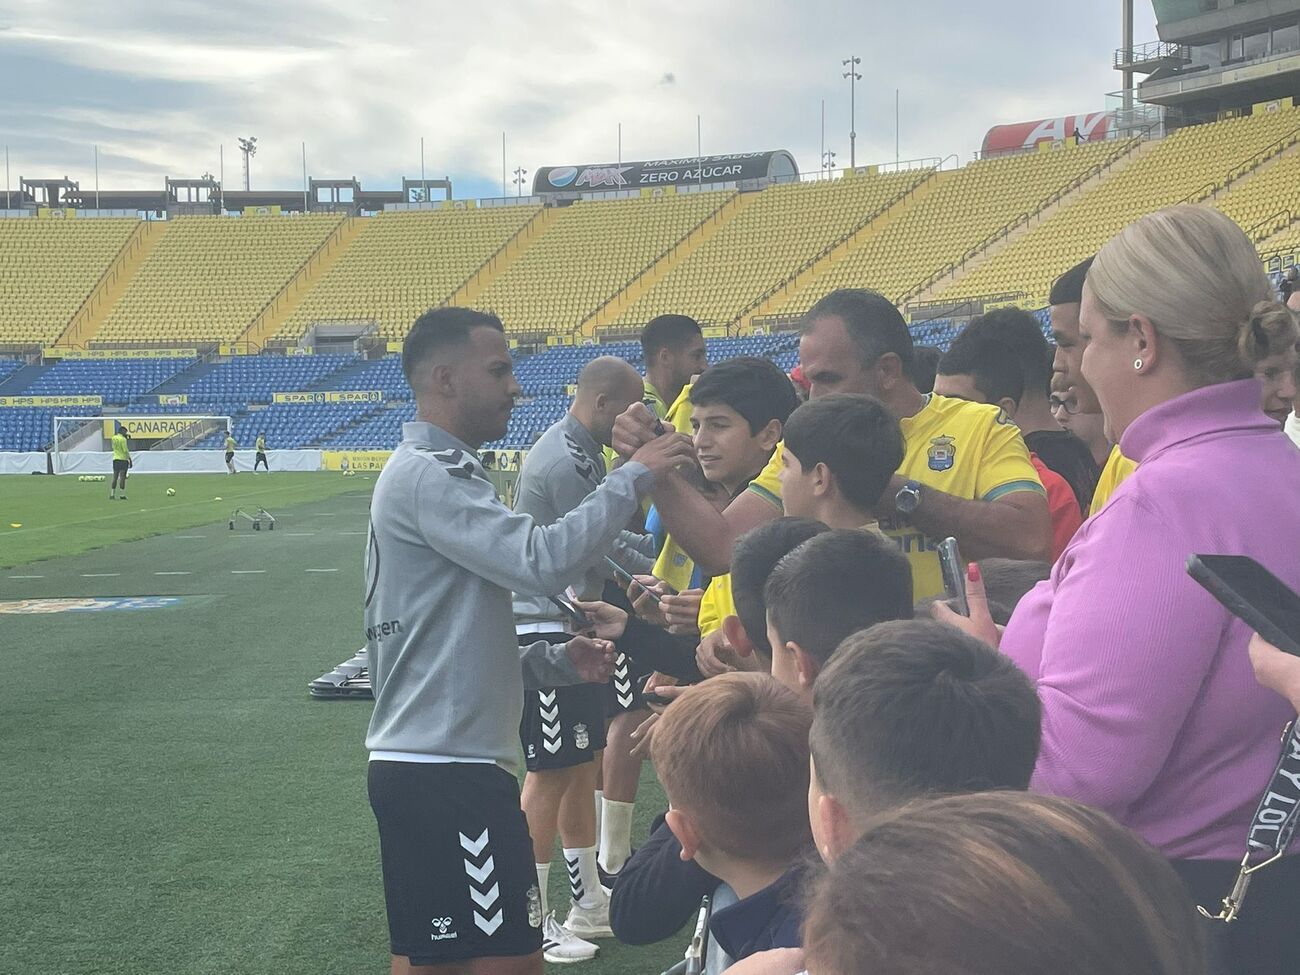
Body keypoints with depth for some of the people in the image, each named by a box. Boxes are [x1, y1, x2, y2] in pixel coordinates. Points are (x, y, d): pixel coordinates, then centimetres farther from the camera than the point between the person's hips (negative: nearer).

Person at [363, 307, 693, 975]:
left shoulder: (437, 474, 20)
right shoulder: (426, 477, -14)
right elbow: (541, 562, -25)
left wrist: (556, 662, 10)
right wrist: (633, 476, -16)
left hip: (426, 764, 10)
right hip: (445, 771, -10)